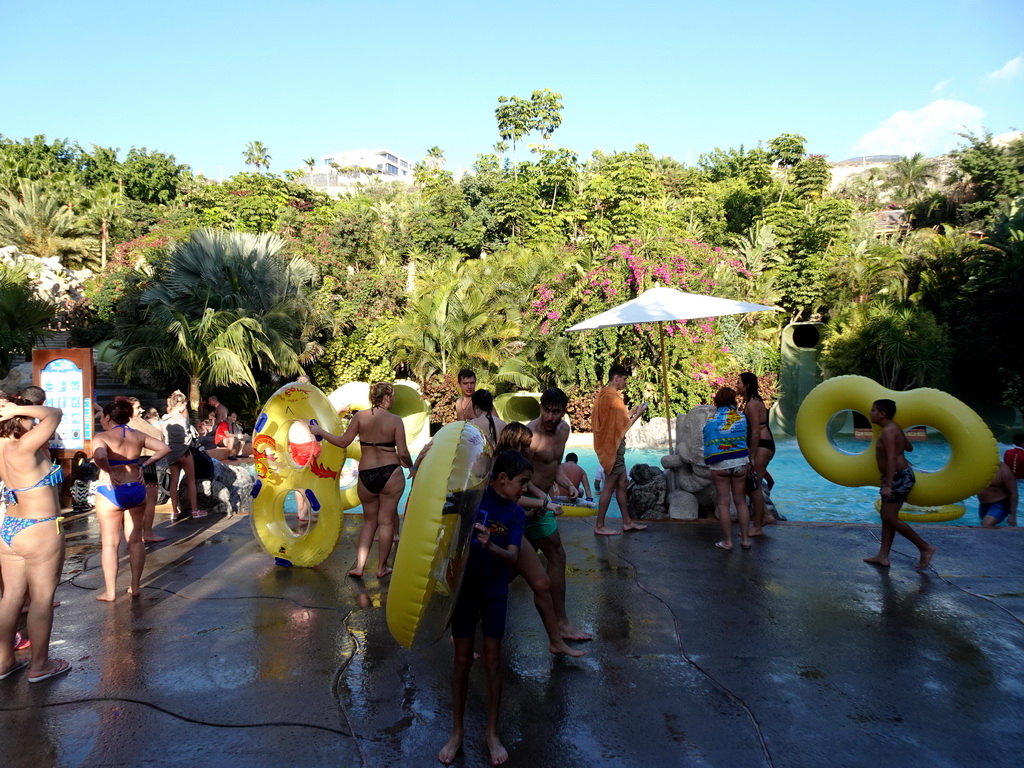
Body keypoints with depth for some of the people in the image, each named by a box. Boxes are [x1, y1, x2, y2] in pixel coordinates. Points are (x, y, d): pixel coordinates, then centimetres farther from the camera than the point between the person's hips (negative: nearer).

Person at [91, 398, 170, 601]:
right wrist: (144, 464, 3)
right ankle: (135, 586, 19)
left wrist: (108, 472, -17)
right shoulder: (138, 436, 3)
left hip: (111, 492, -4)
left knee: (110, 543, 7)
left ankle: (110, 592, 12)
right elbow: (165, 448, 2)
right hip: (137, 490, 4)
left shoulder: (102, 437, -12)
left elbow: (99, 456, -33)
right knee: (136, 540, 13)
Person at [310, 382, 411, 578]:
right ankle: (382, 568, 18)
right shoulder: (395, 420, -6)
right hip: (390, 474, -3)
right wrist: (410, 466, 12)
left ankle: (359, 566, 13)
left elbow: (343, 442, -1)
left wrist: (320, 431, 13)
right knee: (386, 521, 10)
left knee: (369, 521, 19)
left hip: (366, 475, 3)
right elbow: (403, 453, -9)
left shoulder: (360, 416, -1)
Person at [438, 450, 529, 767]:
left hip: (495, 594, 1)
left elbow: (512, 557, -18)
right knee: (462, 660, 8)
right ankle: (457, 731, 25)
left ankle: (492, 733, 24)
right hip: (464, 589, -1)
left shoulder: (516, 514, -7)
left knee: (492, 661, 8)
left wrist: (490, 546, -38)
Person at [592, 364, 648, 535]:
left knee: (622, 483, 14)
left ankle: (627, 522, 21)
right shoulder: (613, 397, -17)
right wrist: (638, 414, -1)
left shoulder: (603, 394, 12)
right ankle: (599, 526, 2)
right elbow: (624, 425, -15)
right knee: (610, 486, -4)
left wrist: (631, 412, 15)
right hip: (613, 446, -10)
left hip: (609, 444, 10)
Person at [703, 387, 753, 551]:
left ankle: (727, 542, 8)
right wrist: (750, 461, 12)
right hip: (740, 463, 2)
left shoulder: (710, 421, -5)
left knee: (723, 503, 4)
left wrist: (709, 463, 7)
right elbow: (749, 440, 3)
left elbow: (707, 445, -3)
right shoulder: (742, 418, 0)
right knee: (741, 502, 12)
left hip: (719, 465, -2)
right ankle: (745, 539, 17)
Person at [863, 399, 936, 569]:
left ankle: (925, 547, 1)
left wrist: (888, 485, -31)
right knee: (887, 517, 9)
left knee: (890, 518, -8)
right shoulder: (893, 428, 12)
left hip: (899, 477, -11)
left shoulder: (888, 431, -18)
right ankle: (883, 556, 11)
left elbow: (892, 459, -27)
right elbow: (909, 447, 24)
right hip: (899, 476, 11)